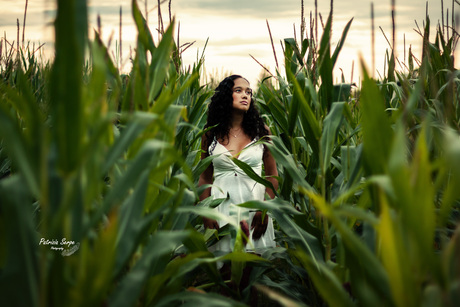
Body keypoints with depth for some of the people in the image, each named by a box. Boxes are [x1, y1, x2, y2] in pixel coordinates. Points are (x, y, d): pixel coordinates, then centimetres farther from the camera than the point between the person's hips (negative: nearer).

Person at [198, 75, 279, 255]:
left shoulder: (261, 131, 5)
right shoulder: (211, 134, 5)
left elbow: (272, 175, 4)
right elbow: (205, 178, 6)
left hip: (254, 208, 0)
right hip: (221, 208, 0)